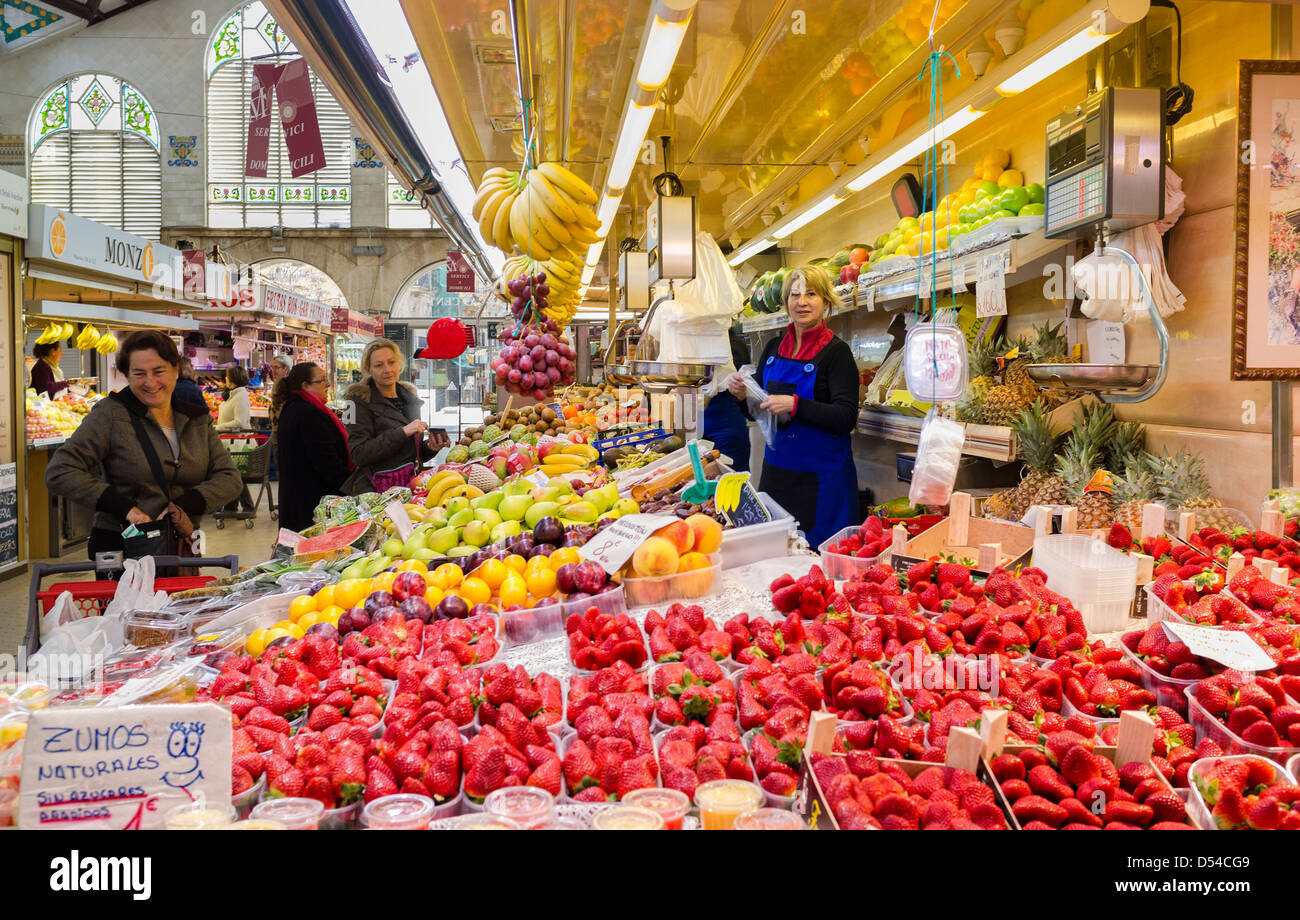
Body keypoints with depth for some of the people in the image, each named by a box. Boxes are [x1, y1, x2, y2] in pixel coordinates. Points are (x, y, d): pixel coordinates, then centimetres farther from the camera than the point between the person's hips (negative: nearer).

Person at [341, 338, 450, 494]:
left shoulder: (410, 398, 16)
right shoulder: (360, 401, -3)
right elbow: (358, 454, -15)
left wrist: (430, 447, 3)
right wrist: (403, 432, -18)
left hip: (410, 486, 6)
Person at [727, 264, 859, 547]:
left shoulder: (836, 351, -9)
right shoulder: (774, 348, 8)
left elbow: (846, 417, -17)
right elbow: (757, 412, 15)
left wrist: (795, 405, -26)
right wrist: (741, 395, -6)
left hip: (821, 476, -5)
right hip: (776, 469, 6)